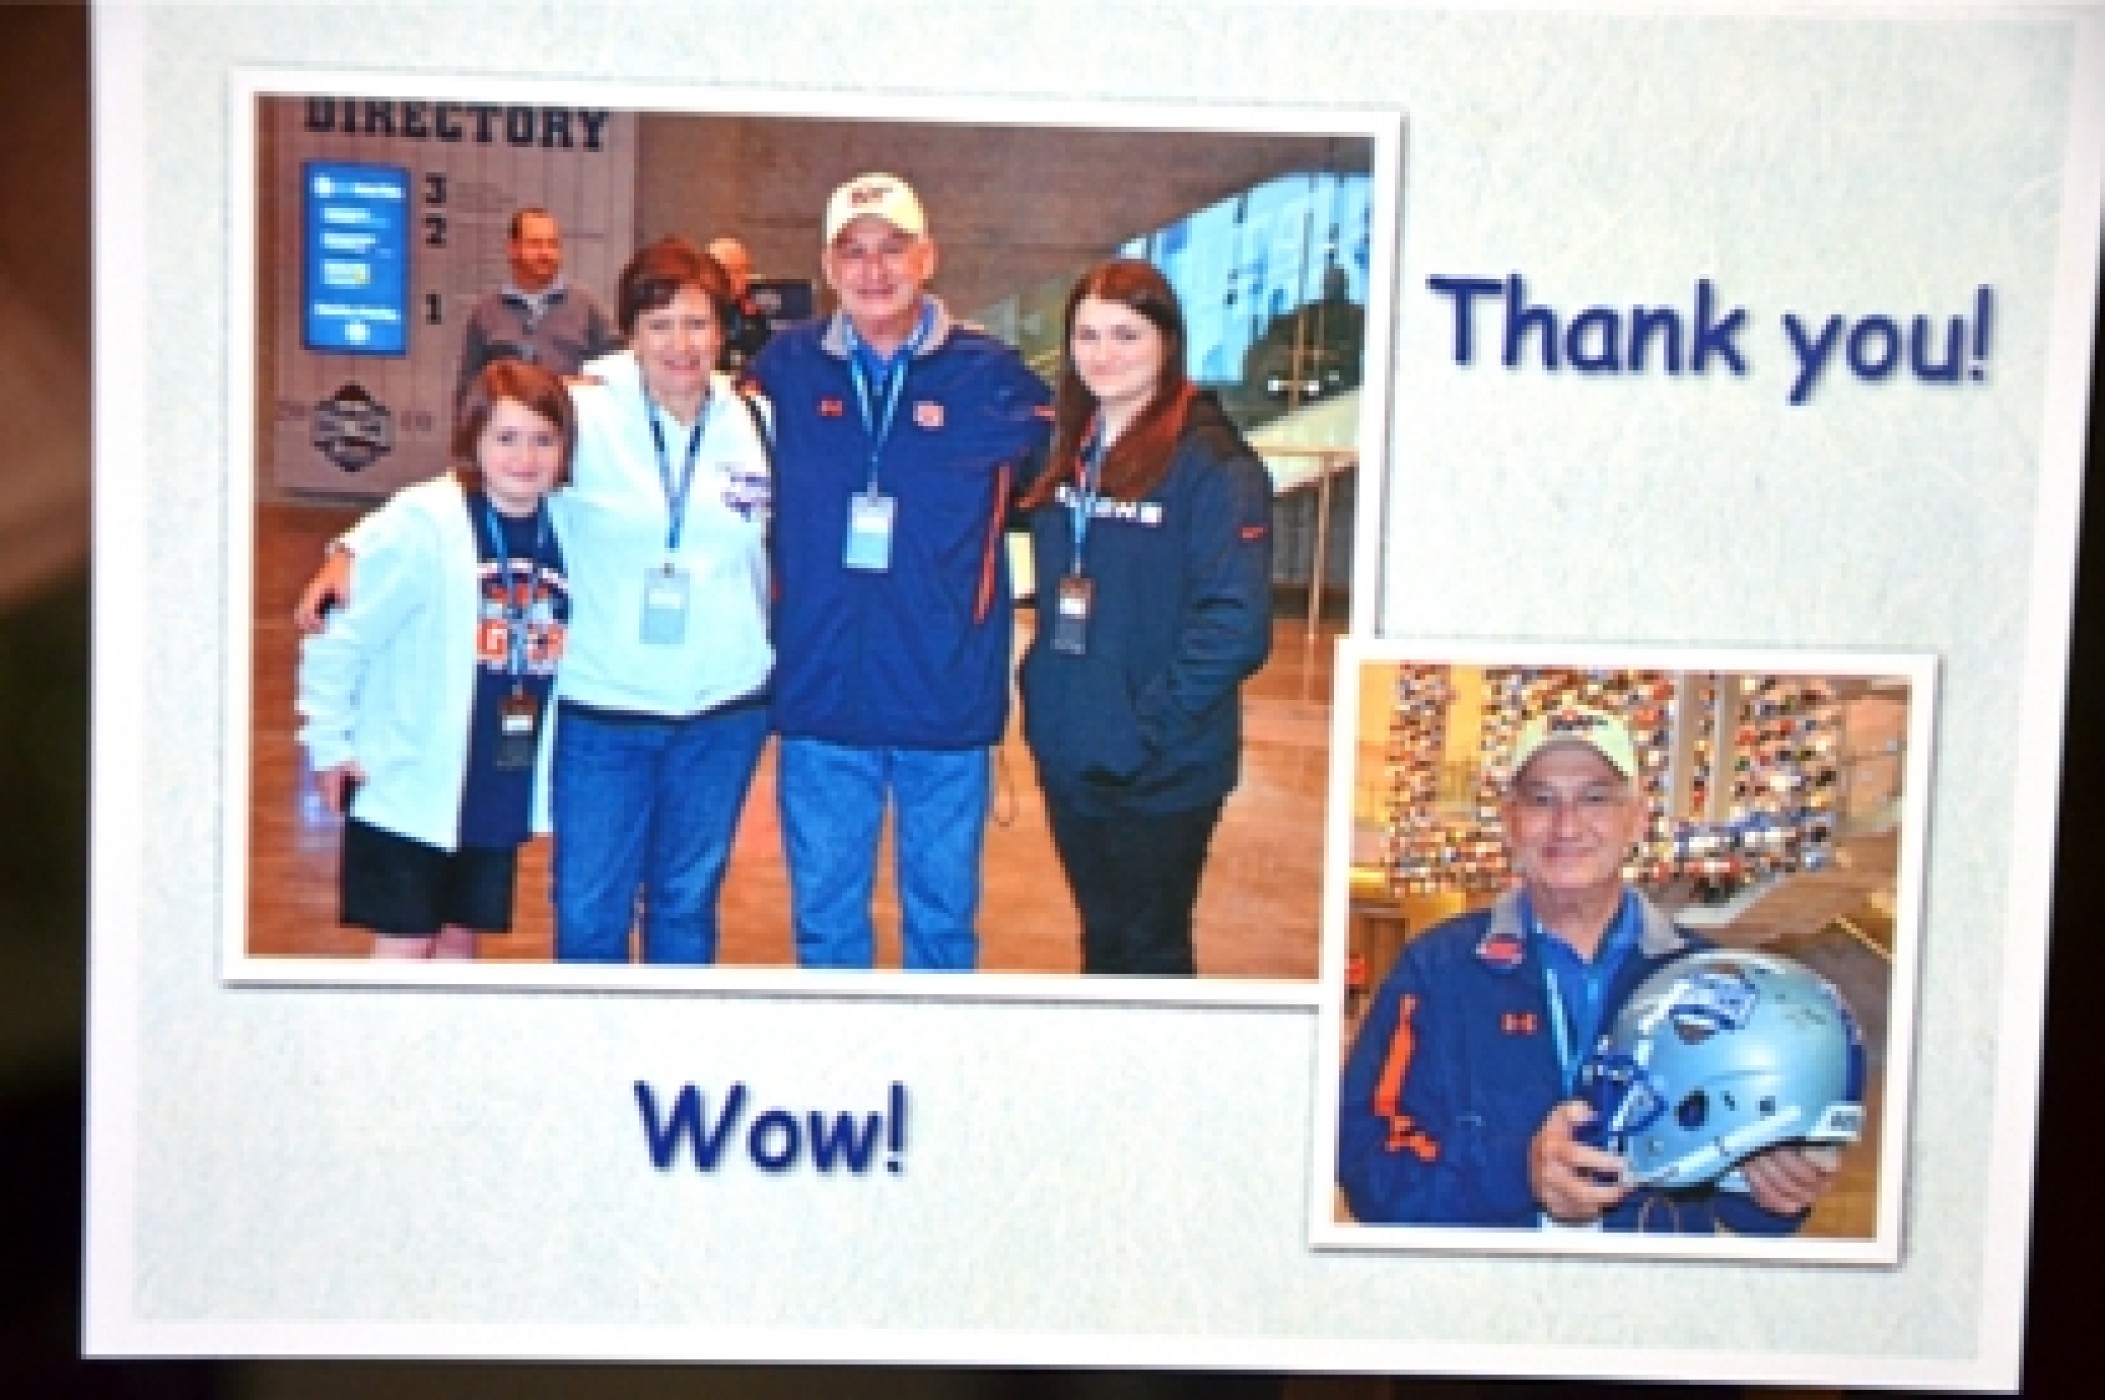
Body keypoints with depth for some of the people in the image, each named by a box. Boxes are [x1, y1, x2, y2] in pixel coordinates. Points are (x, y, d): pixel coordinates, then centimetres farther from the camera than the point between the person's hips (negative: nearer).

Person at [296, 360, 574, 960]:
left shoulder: (568, 533, -2)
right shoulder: (422, 524, -16)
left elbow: (571, 652, 9)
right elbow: (337, 639, -12)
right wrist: (330, 746, -9)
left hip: (503, 796, 4)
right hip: (408, 791, -4)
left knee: (460, 937, 16)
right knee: (403, 944, 4)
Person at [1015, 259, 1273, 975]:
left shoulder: (1211, 462, -15)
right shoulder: (1067, 453, 8)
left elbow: (1234, 624, -21)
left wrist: (1152, 722, -19)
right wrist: (1044, 686, 6)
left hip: (1162, 773, -6)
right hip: (1069, 756, 6)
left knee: (1152, 950, 8)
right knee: (1102, 943, 20)